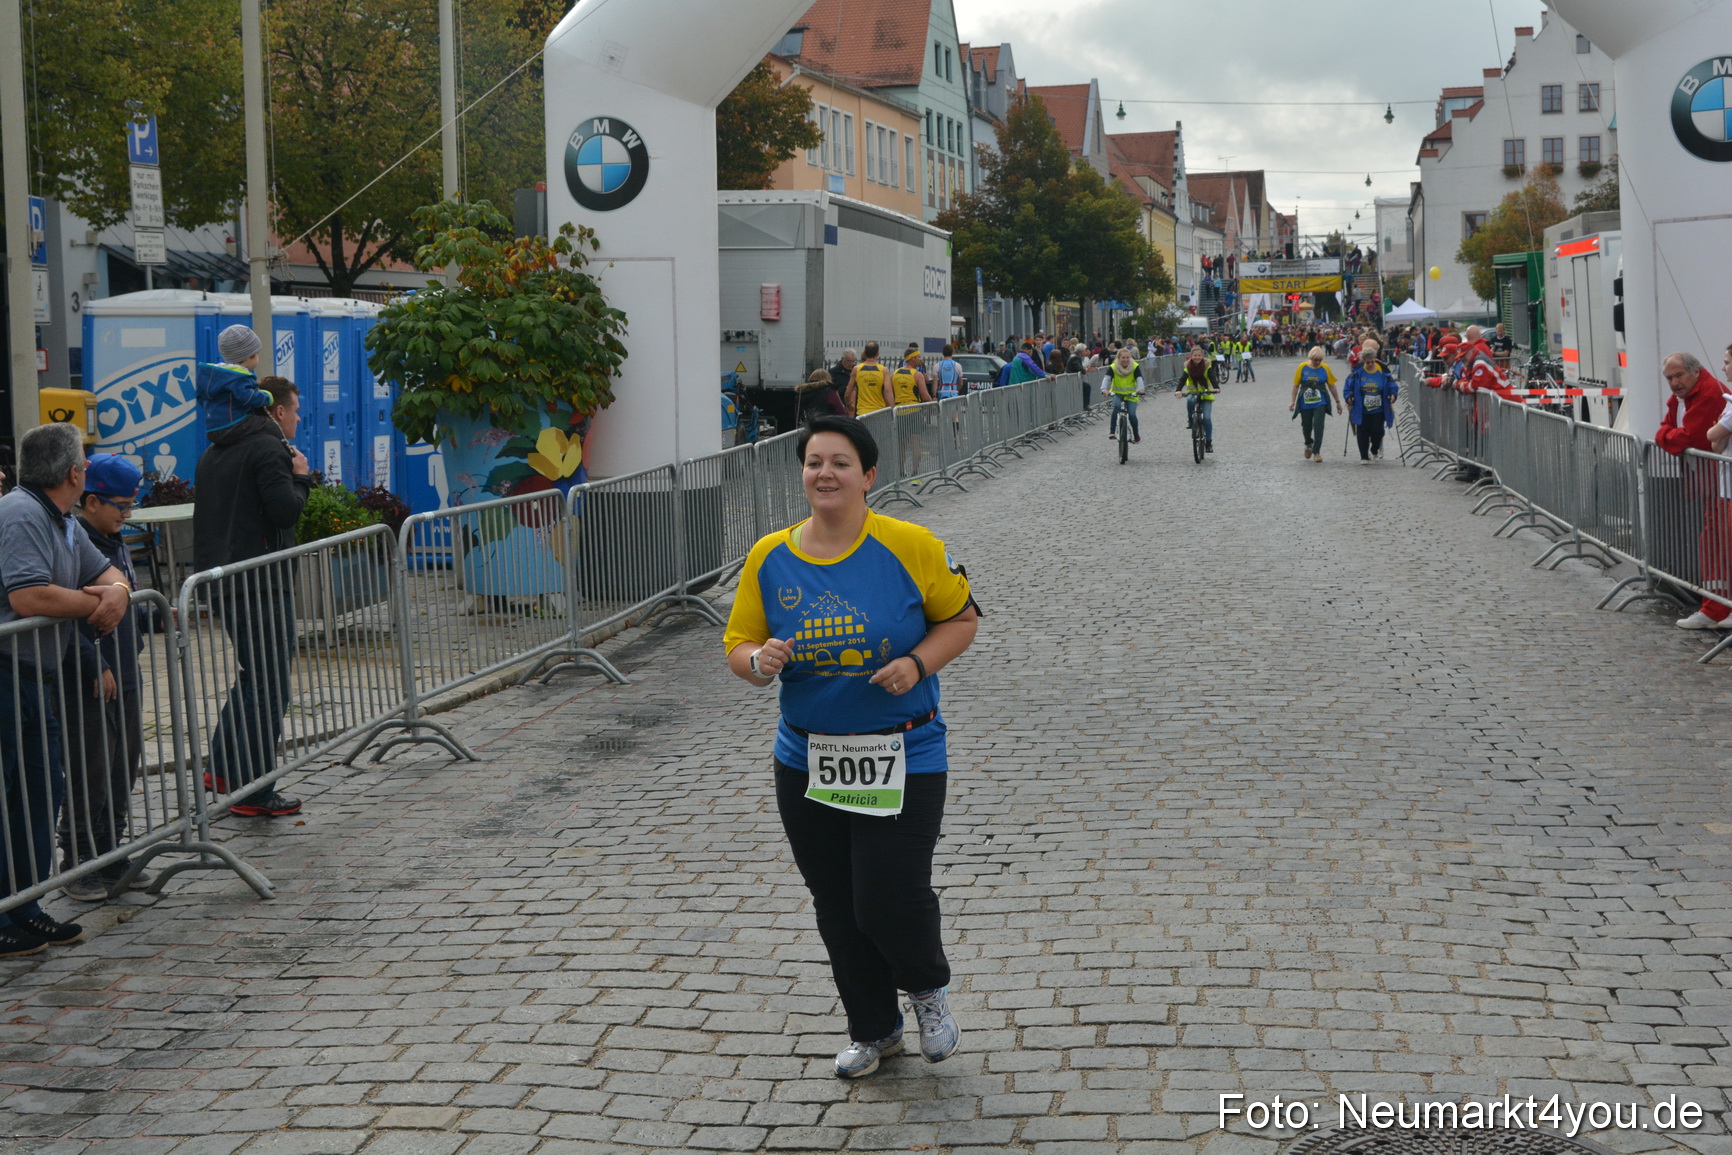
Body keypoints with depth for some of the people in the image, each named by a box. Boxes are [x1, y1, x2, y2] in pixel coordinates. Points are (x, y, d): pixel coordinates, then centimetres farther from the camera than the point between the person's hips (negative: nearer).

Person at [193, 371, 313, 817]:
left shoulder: (214, 452, 17)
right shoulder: (268, 448, -12)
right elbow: (286, 510, -21)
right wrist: (300, 477, -3)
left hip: (221, 581, 9)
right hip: (260, 583, -9)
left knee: (252, 675, 23)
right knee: (268, 688, -4)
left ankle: (221, 768, 22)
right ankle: (254, 793, -2)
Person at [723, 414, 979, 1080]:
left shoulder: (909, 546, -9)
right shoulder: (769, 558, -1)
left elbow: (961, 619, 1)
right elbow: (738, 645, 6)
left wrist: (916, 665, -16)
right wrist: (759, 662, -18)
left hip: (902, 760, -4)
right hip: (806, 764, 4)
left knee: (889, 901, -8)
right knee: (837, 908, 13)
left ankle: (929, 988, 27)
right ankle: (873, 1029, 36)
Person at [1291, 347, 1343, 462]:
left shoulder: (1325, 368, -3)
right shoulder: (1302, 368, -4)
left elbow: (1331, 385, 4)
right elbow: (1296, 385, 1)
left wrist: (1337, 401, 7)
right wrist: (1293, 401, -2)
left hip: (1320, 403, -1)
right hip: (1305, 403, 1)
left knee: (1318, 426, -11)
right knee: (1306, 426, 12)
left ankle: (1316, 452, -3)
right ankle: (1309, 444, 42)